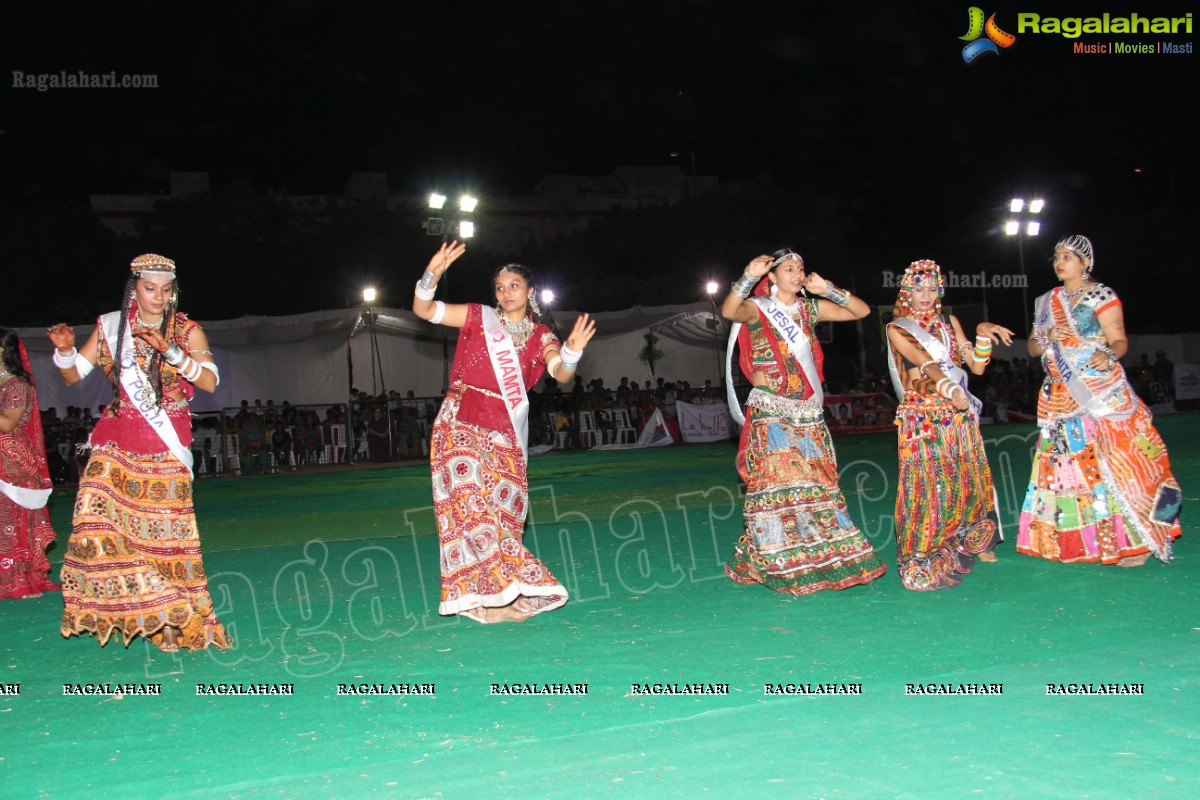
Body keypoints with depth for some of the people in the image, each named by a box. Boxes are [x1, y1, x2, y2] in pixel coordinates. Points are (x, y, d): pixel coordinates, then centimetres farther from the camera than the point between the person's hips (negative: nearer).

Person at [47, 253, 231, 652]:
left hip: (166, 447, -1)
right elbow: (72, 375, 11)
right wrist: (64, 350, -10)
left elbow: (209, 381, -10)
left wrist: (171, 352, -22)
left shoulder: (187, 331, 4)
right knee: (99, 519, -15)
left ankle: (169, 621, 4)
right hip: (116, 445, 2)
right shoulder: (111, 326, 8)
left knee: (164, 532, -6)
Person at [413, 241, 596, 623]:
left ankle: (504, 595, 13)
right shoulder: (479, 317, 6)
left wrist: (572, 352, -25)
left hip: (505, 432, 3)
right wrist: (431, 276, -16)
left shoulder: (540, 337, 11)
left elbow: (560, 374, -4)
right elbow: (423, 310, 1)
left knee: (505, 508, 3)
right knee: (470, 500, -13)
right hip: (462, 423, -3)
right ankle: (487, 591, -12)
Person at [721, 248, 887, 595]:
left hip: (809, 413, 5)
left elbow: (861, 310, 12)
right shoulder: (758, 309, -2)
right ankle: (777, 564, -3)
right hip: (771, 413, -5)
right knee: (777, 482, -10)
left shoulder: (810, 309, 12)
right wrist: (749, 276, -36)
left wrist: (827, 291, -1)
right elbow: (728, 311, -25)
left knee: (817, 482, 6)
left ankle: (820, 558, 15)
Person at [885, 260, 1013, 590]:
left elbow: (976, 366, 8)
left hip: (959, 417, 5)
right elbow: (925, 364, -18)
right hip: (922, 419, -5)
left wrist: (983, 334, -7)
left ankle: (973, 545, 28)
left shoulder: (949, 322, 14)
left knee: (969, 482, 9)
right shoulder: (897, 329, 0)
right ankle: (927, 563, -1)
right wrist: (951, 391, -32)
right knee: (929, 486, -8)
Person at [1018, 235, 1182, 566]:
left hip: (1100, 390, -6)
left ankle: (1132, 539, -7)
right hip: (1060, 395, 6)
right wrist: (1048, 338, -4)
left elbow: (1119, 340, -8)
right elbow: (1032, 347, 17)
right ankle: (1082, 539, 10)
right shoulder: (1047, 302, 16)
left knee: (1112, 459, -12)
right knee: (1065, 462, 2)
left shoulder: (1101, 295, -1)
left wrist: (1108, 355, -29)